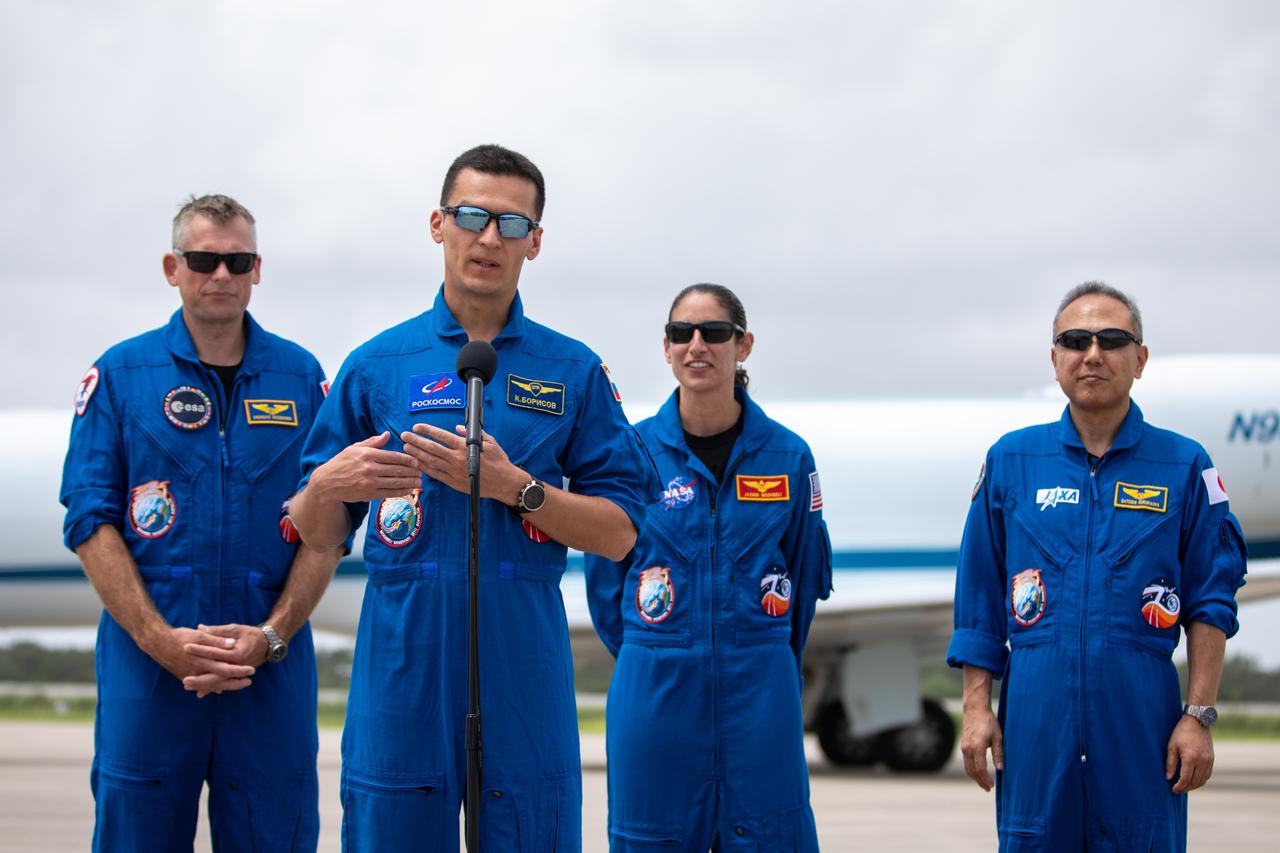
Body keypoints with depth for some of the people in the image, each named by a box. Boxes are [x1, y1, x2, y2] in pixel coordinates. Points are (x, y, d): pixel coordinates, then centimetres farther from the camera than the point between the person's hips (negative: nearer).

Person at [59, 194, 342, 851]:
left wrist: (273, 636, -8)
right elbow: (90, 520, -2)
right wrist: (161, 639, -13)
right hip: (148, 668, -1)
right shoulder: (119, 375, 5)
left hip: (272, 670, 1)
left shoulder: (301, 377, 9)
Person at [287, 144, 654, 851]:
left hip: (523, 658, 0)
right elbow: (316, 535, 9)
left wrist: (514, 487, -10)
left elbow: (620, 534, 3)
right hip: (401, 663, 0)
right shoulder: (376, 366, 9)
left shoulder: (574, 372, 9)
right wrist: (327, 487, -13)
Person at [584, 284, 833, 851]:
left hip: (759, 693, 1)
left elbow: (804, 578, 12)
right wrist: (652, 660, 9)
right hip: (654, 695, 0)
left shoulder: (788, 456, 3)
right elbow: (605, 575, 7)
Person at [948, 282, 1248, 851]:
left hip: (1141, 718, -1)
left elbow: (1210, 604, 4)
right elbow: (979, 599, 9)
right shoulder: (1011, 461, 7)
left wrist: (1199, 717, -3)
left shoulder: (1183, 467, 4)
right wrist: (977, 709, 4)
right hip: (1036, 716, 1)